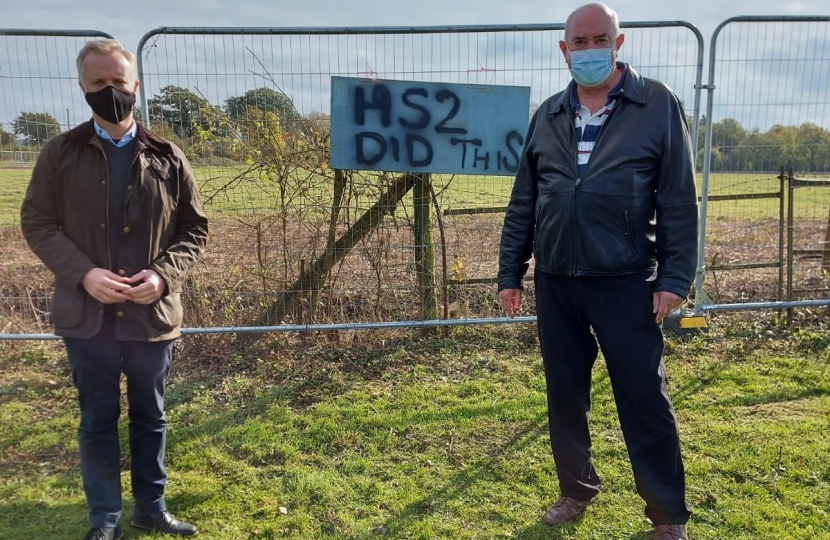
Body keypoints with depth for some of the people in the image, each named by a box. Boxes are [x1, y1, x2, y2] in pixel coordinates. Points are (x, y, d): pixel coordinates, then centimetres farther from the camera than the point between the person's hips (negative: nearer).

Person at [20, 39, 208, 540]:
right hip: (87, 314, 0)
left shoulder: (167, 157, 0)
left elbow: (195, 227, 3)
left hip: (153, 314, 1)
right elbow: (37, 222, 0)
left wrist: (164, 274, -14)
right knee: (98, 419, 12)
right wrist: (83, 273, -15)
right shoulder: (60, 153, 0)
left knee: (151, 416, 15)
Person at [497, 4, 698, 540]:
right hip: (556, 284, 4)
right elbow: (523, 203, 11)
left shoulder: (658, 104, 0)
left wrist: (675, 277, -9)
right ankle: (577, 490, 32)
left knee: (645, 399, 4)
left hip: (626, 283, -3)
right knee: (565, 394, 13)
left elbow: (680, 201, -4)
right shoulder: (547, 116, 10)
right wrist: (510, 273, 9)